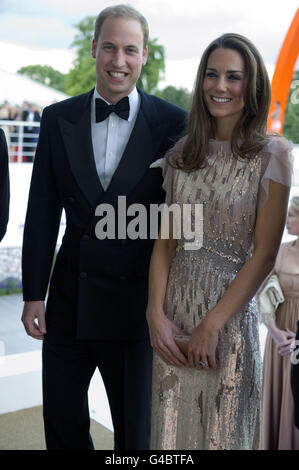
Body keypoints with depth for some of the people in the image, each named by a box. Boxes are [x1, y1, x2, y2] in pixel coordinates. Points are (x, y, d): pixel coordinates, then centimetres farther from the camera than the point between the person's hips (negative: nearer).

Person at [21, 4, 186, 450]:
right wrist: (34, 294, 2)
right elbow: (41, 213, 3)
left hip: (139, 305, -3)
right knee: (62, 422, 20)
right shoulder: (58, 119, 2)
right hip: (69, 301, 3)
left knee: (137, 429, 15)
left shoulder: (173, 123, -7)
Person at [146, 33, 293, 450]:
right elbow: (165, 241, 4)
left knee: (223, 432, 13)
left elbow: (264, 254, -10)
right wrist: (156, 314, -7)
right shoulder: (182, 154, 6)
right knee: (170, 430, 14)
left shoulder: (271, 155, -7)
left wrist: (212, 325, -12)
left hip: (231, 316, -3)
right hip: (172, 319, 4)